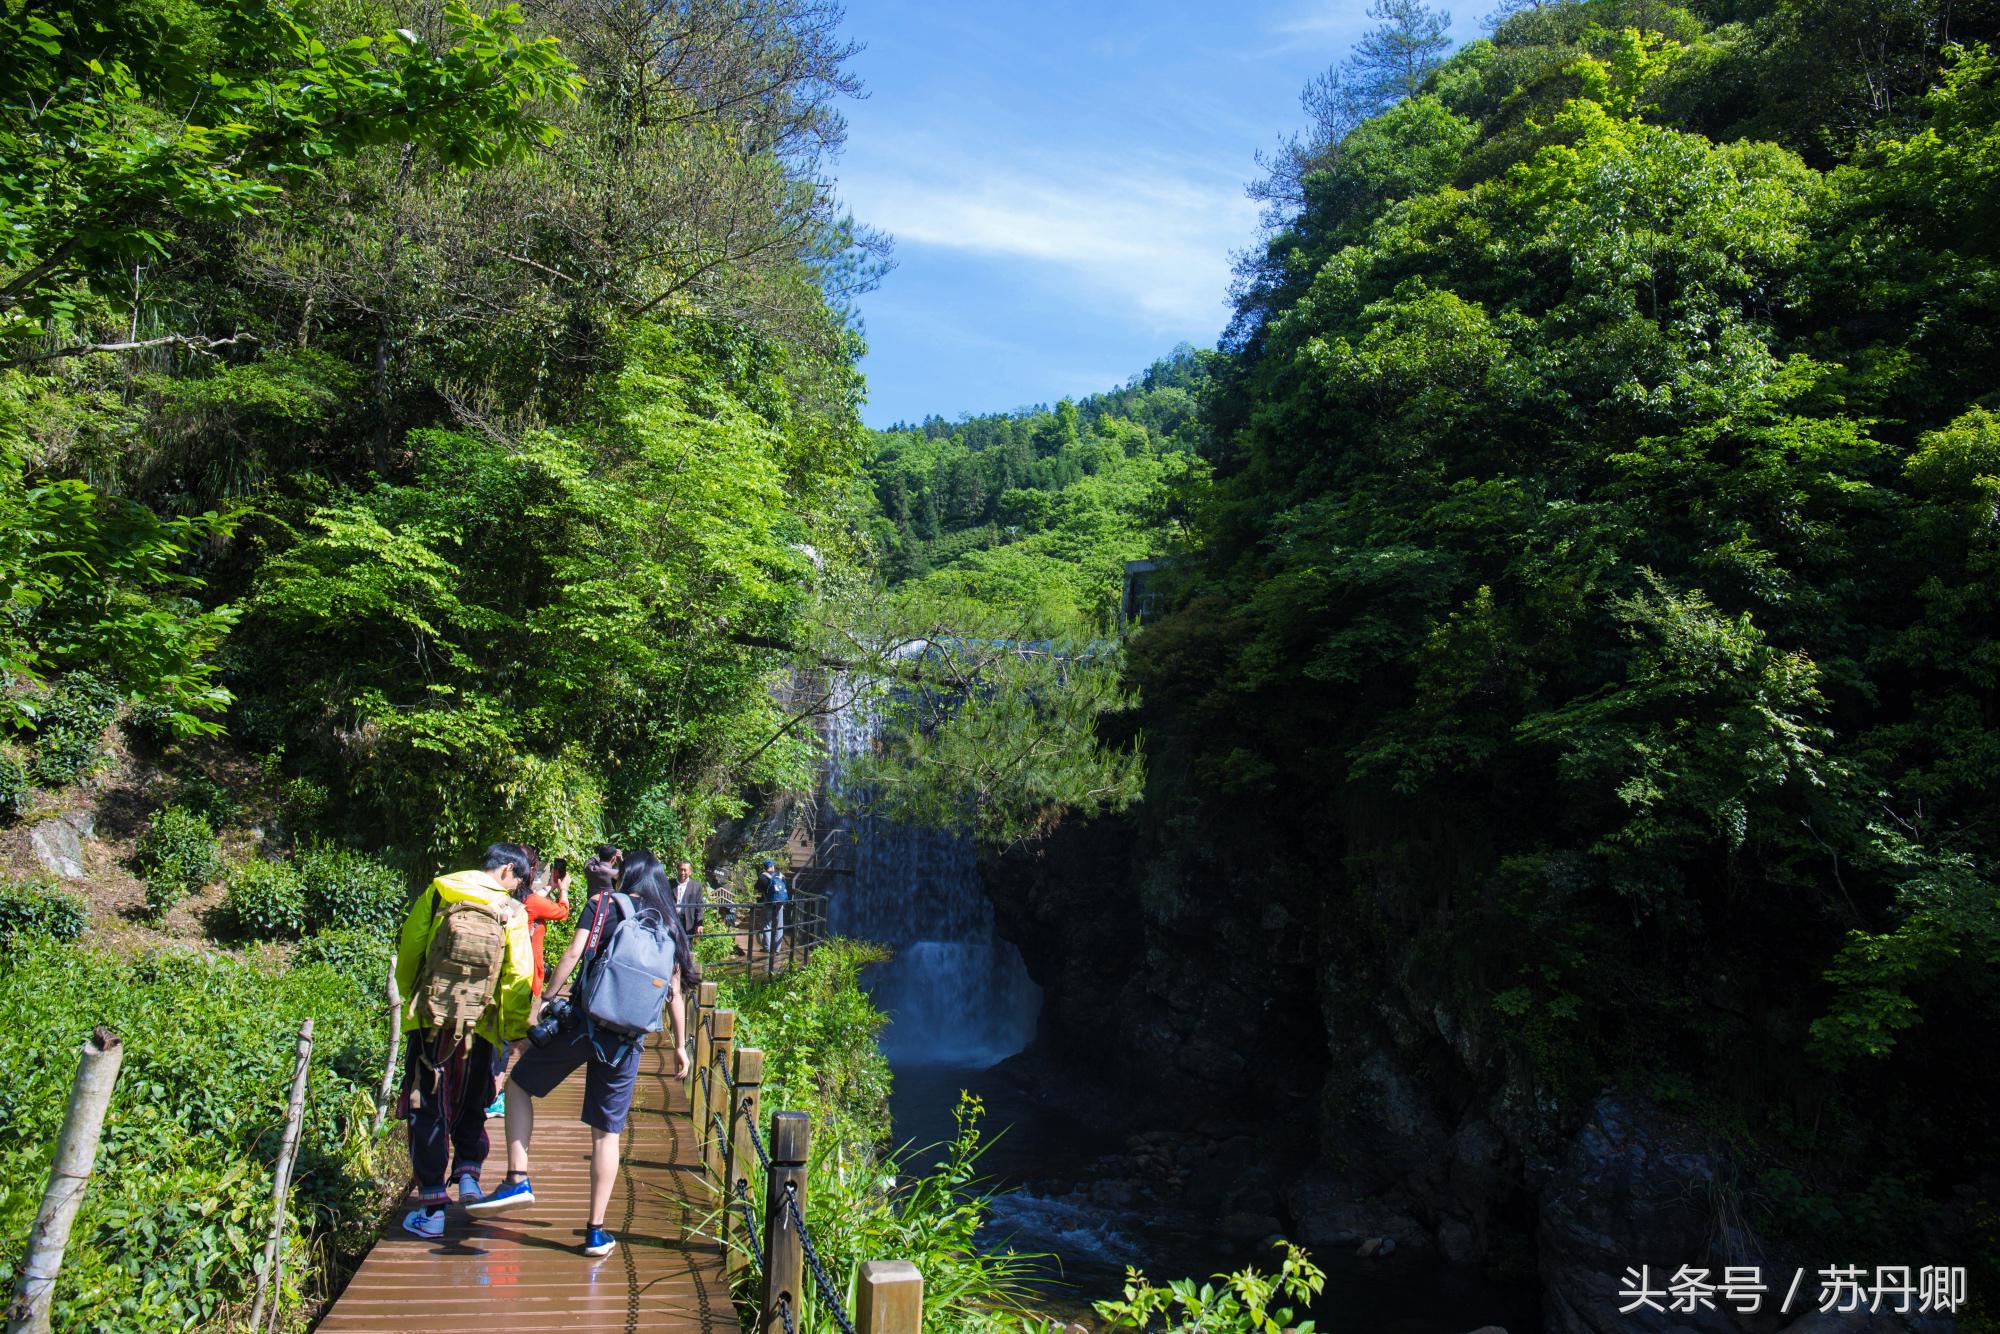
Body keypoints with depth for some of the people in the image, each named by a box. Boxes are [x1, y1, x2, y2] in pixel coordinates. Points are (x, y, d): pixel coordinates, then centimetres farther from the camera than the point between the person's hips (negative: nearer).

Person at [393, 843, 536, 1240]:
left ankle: (431, 1209, 7)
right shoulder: (511, 913, -3)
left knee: (429, 1110, 7)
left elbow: (409, 946, 3)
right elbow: (519, 976, -7)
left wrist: (408, 994, 18)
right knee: (471, 1106, 22)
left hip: (430, 1018, 1)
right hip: (479, 1025, 0)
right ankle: (468, 1174, 8)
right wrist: (517, 1029, 1)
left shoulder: (438, 891, 1)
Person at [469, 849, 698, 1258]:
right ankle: (596, 1231, 12)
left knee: (519, 1083, 19)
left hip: (584, 1021, -3)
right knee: (607, 1133, 10)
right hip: (628, 1040, 3)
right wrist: (680, 1046, 18)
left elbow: (572, 954, -6)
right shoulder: (669, 927, 13)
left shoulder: (601, 905, 5)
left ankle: (518, 1180, 7)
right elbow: (675, 994, 12)